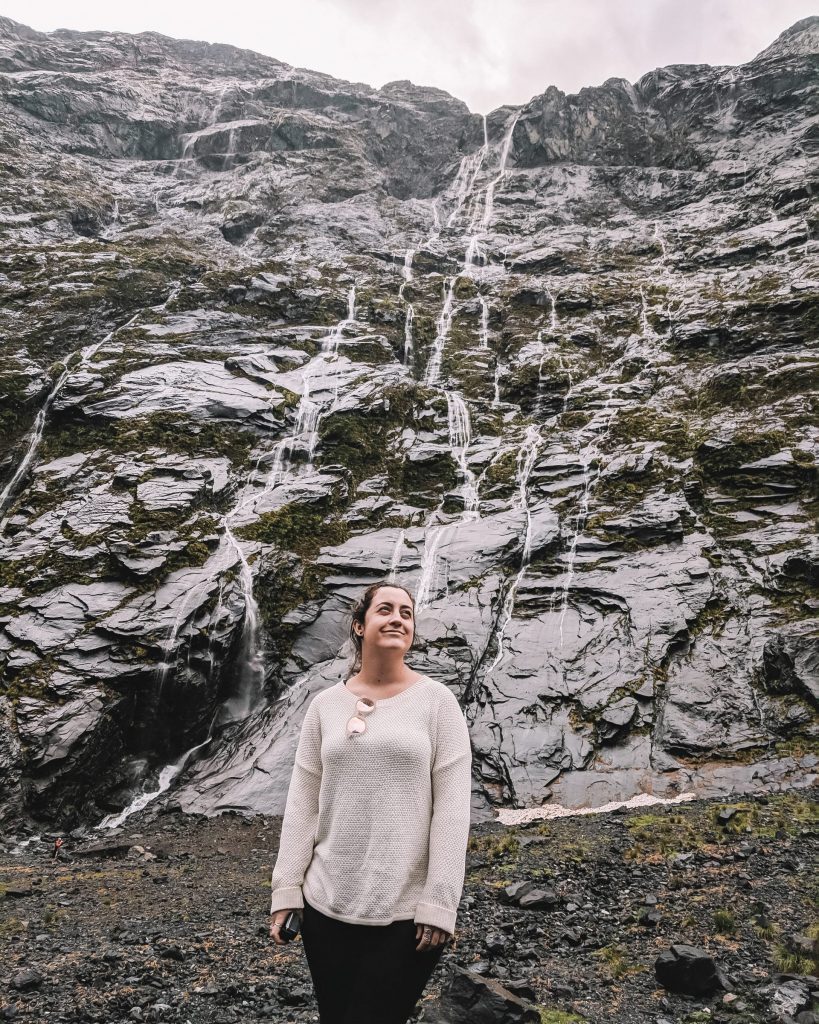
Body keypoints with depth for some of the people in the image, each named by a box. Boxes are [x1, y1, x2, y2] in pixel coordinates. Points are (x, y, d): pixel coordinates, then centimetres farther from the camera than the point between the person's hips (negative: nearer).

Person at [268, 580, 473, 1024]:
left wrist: (439, 903, -12)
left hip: (407, 912, -3)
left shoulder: (437, 700, -6)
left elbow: (452, 807, -9)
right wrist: (286, 888, 1)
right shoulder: (325, 703, 3)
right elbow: (302, 803, 5)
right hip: (327, 904, 3)